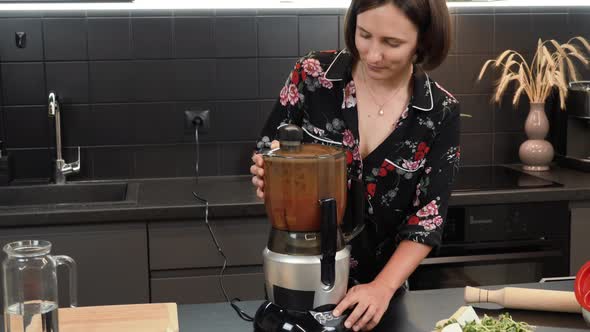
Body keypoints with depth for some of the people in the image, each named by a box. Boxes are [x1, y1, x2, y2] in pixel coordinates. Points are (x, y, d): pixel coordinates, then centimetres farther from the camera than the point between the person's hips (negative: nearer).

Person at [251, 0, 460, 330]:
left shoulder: (441, 113, -12)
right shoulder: (313, 75, -13)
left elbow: (429, 217, -13)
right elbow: (266, 152, -3)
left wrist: (382, 287, -24)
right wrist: (269, 174, -25)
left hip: (382, 282, 0)